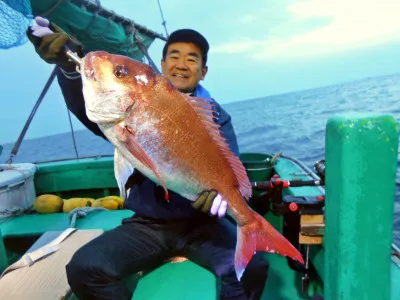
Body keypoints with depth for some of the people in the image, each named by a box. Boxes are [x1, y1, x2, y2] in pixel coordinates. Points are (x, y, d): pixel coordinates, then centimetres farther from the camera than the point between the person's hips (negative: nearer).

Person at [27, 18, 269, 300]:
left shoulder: (215, 116, 4)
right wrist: (70, 65, -32)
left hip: (201, 223, 0)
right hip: (147, 224, 1)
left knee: (253, 266, -23)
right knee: (84, 268, -19)